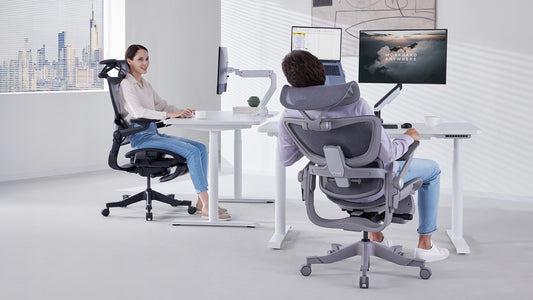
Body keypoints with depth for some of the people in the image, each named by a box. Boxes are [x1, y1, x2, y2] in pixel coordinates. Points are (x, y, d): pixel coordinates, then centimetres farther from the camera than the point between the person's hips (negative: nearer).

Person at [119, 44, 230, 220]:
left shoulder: (145, 84, 20)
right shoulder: (127, 85, -9)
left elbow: (162, 105, 21)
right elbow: (138, 111, -25)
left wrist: (182, 112, 0)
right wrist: (168, 115, -36)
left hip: (153, 133, 9)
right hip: (141, 136, -9)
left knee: (201, 148, -4)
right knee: (192, 151, -24)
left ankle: (201, 202, -6)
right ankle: (207, 208, -27)